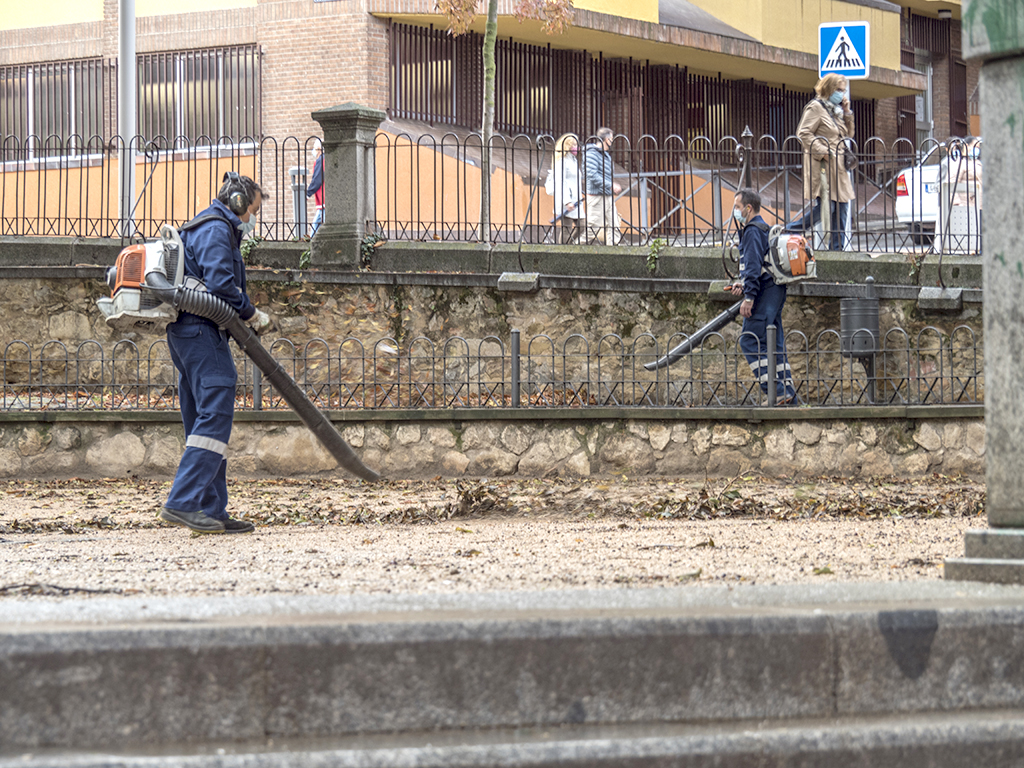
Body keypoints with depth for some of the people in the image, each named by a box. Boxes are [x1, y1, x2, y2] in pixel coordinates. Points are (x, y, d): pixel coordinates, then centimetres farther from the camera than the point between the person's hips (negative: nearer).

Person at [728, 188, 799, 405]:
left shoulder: (753, 231, -11)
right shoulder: (763, 228, 21)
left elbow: (754, 265, -19)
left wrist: (749, 296, -21)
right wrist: (743, 284, 16)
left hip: (765, 294, -10)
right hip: (774, 290, 10)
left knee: (750, 342, -11)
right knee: (774, 344, 11)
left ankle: (778, 393, -16)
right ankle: (789, 395, 9)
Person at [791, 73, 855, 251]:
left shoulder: (836, 110, 20)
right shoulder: (815, 107, -6)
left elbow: (849, 135, 23)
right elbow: (804, 133, -14)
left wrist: (847, 113, 11)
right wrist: (823, 152, -19)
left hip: (839, 168, 9)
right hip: (822, 166, -9)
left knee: (841, 209, 4)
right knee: (826, 206, -16)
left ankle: (837, 248, 6)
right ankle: (789, 232, -7)